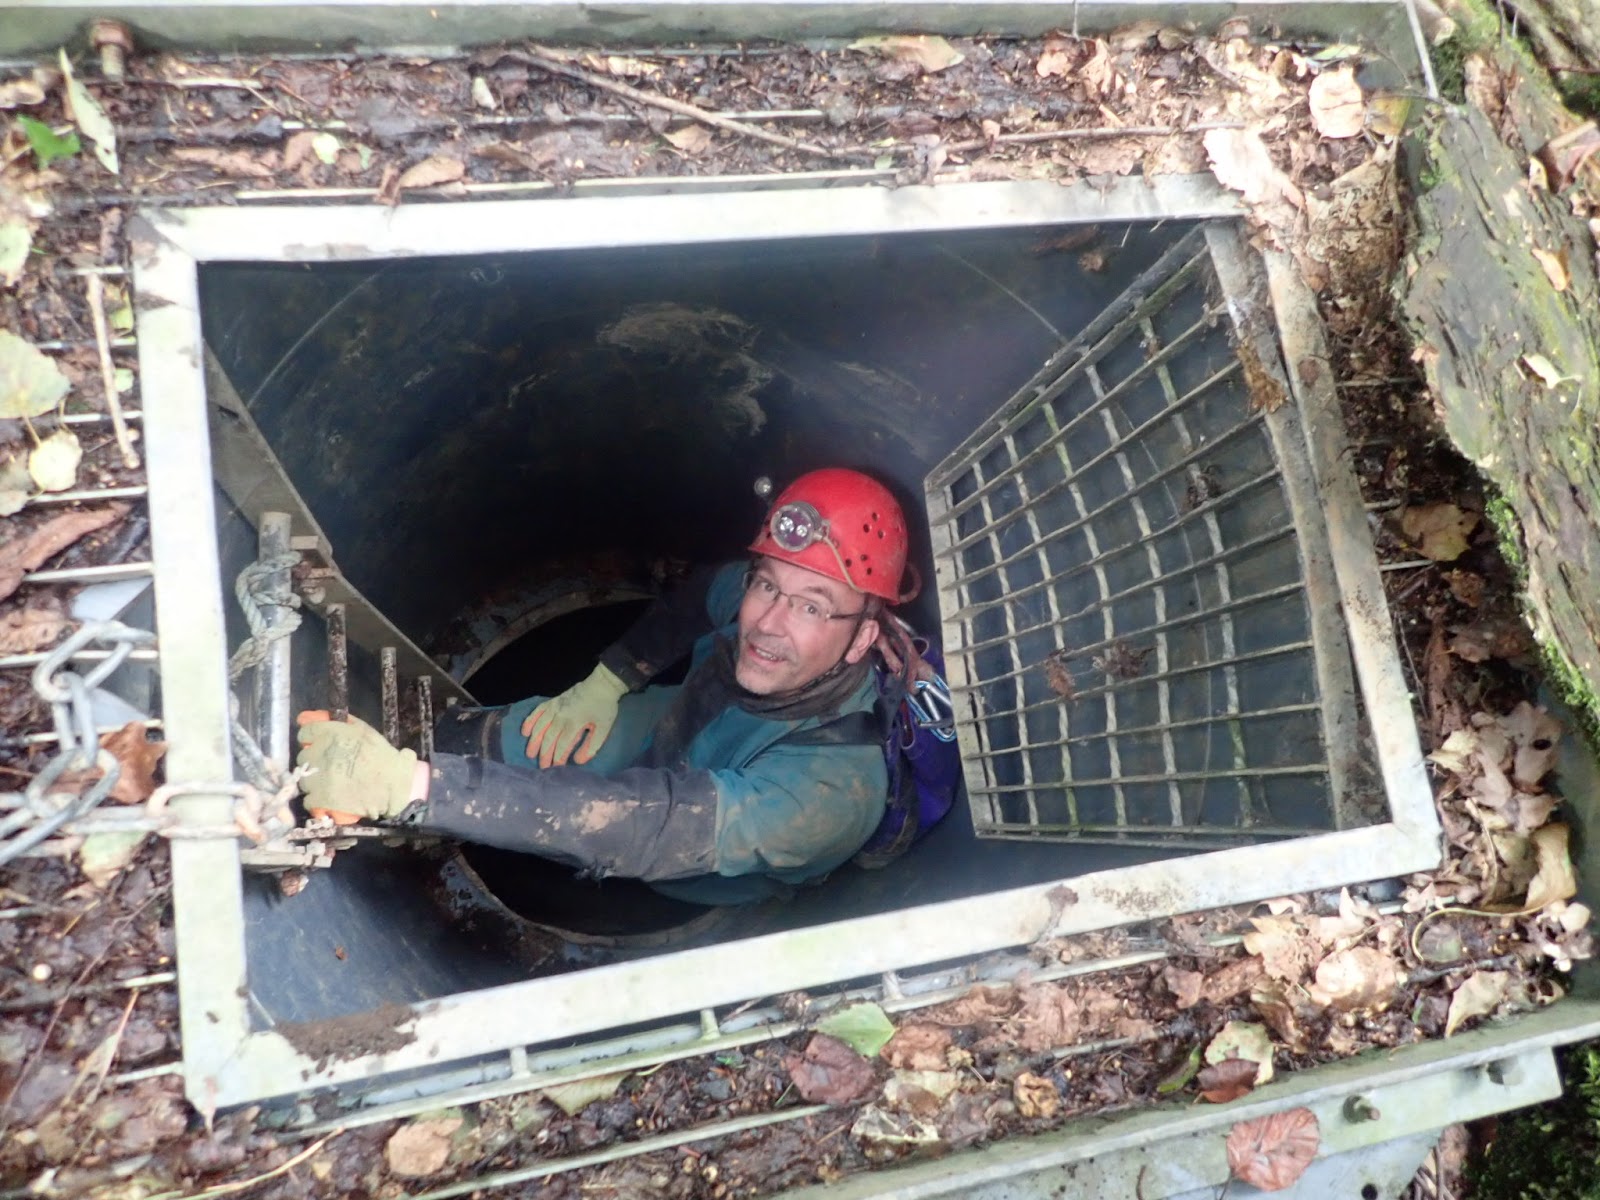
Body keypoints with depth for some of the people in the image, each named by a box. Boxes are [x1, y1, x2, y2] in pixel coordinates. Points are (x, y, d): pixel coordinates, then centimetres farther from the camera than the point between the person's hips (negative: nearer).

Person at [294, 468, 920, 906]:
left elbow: (643, 829, -53)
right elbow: (701, 593, -2)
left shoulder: (834, 785, -44)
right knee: (482, 738, -13)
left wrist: (409, 785, -58)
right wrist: (606, 680, -14)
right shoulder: (758, 590, -27)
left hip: (701, 887, -3)